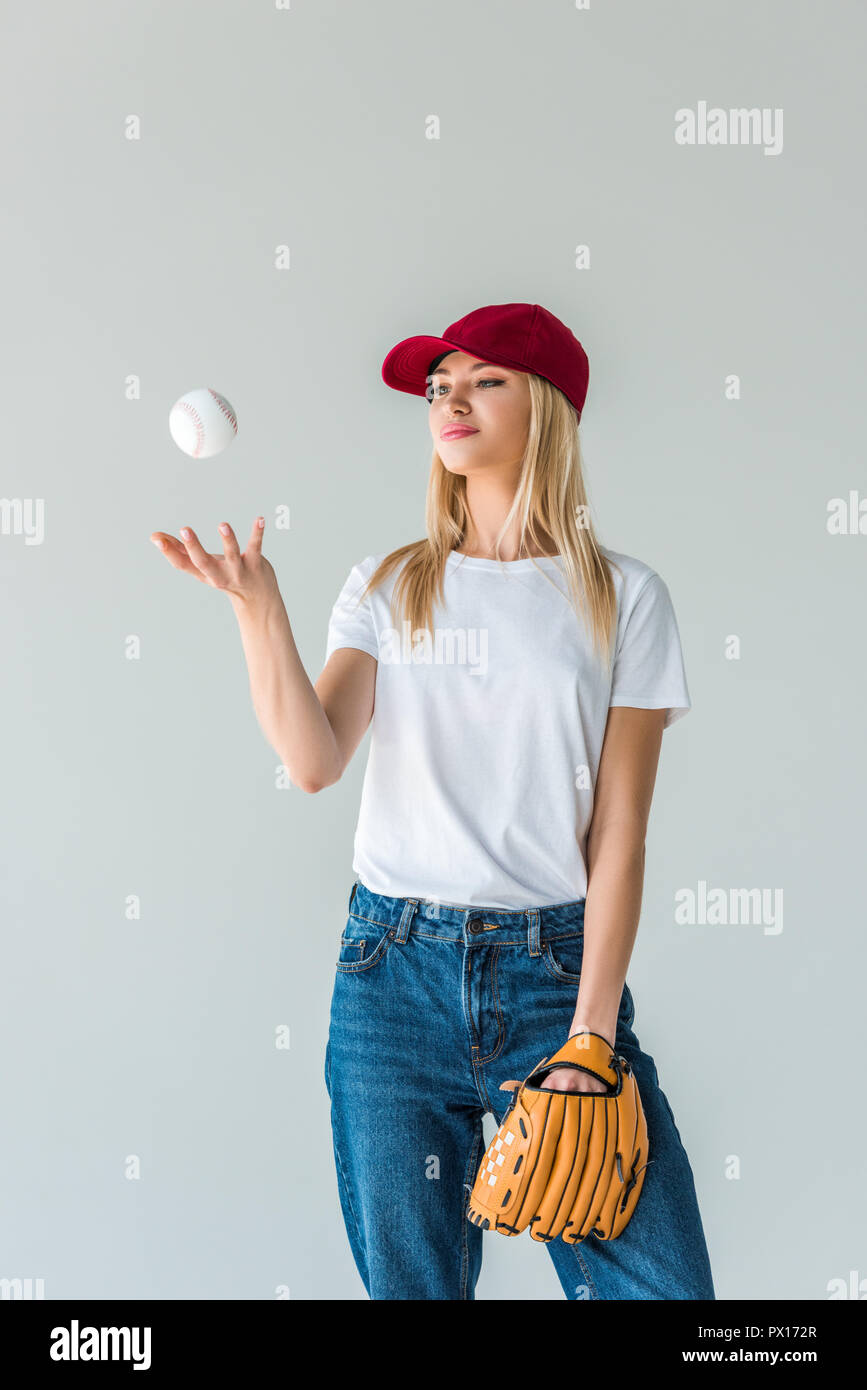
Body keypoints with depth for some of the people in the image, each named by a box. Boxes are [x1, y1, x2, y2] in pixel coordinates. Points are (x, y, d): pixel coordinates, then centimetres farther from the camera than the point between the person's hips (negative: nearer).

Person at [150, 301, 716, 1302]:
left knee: (656, 1284, -2)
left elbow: (618, 830, -3)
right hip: (396, 966, 1)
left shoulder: (623, 597, 1)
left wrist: (592, 1036, -8)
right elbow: (315, 759, -8)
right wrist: (256, 606, -20)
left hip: (555, 961, -1)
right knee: (408, 1281, 10)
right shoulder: (387, 588, 7)